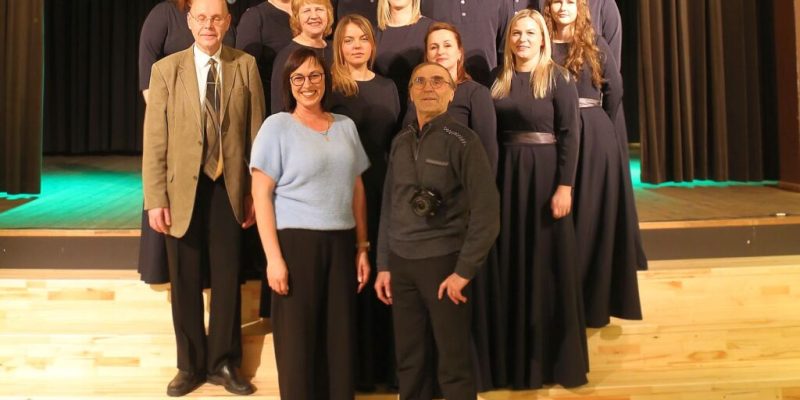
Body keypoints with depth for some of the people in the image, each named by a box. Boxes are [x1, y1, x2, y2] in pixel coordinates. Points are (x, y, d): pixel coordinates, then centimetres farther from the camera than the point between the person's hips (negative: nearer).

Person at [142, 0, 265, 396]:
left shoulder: (246, 66, 2)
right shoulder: (166, 69, 1)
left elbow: (256, 133, 2)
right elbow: (154, 140, -2)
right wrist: (155, 198, -8)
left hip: (229, 188, 0)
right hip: (182, 189, 0)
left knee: (227, 278, 8)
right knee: (185, 282, 10)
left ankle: (223, 362, 25)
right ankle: (190, 365, 26)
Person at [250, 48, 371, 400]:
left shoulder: (346, 126, 11)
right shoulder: (277, 126, -2)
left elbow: (357, 190, 14)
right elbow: (261, 194, -6)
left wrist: (362, 247, 10)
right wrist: (273, 257, -12)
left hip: (341, 242, 4)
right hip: (296, 241, -4)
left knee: (341, 339, 8)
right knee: (298, 341, 4)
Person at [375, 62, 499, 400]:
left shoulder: (463, 141, -7)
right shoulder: (400, 142, 9)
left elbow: (486, 212, -11)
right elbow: (389, 206, 12)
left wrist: (464, 271, -12)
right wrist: (384, 265, 9)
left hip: (443, 261, -5)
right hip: (401, 263, 5)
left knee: (454, 364, 4)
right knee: (408, 361, 12)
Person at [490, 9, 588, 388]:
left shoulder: (558, 77, -5)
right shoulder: (499, 80, 8)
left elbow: (570, 134, -10)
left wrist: (564, 186, -17)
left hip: (545, 173, -4)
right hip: (507, 174, 4)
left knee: (548, 262, 2)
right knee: (513, 263, 9)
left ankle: (554, 357, 17)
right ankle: (518, 354, 23)